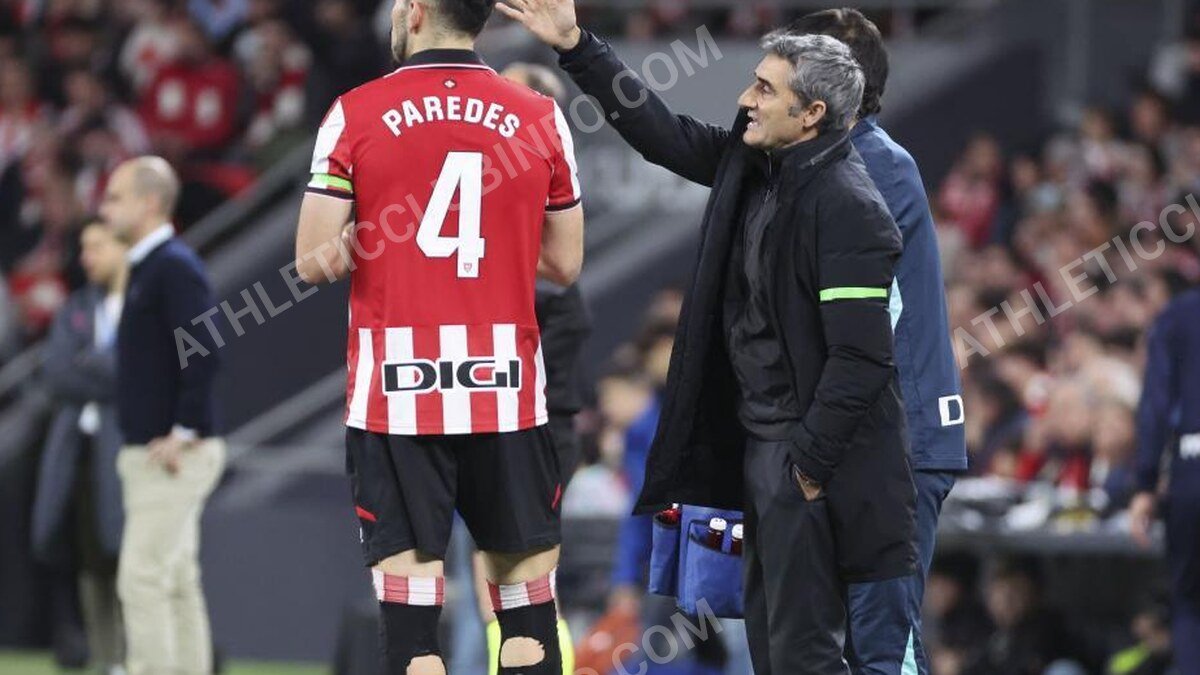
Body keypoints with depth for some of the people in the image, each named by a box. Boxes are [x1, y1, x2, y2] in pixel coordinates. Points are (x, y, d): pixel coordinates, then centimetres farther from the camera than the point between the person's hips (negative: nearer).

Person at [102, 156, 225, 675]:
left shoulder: (175, 266, -14)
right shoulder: (145, 267, 17)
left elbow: (203, 350, -22)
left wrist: (184, 433, -22)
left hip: (174, 453, -10)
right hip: (147, 453, 10)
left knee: (142, 578, -12)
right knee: (177, 581, 10)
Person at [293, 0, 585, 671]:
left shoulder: (357, 114, -3)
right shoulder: (541, 118, 3)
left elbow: (316, 262, -4)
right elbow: (565, 264, 9)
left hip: (396, 387, -1)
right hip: (505, 386, 2)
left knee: (407, 584, 0)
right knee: (527, 587, 10)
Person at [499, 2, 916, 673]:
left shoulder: (850, 208, -20)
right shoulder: (751, 163, 6)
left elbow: (861, 357, -23)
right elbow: (662, 131, 17)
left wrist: (810, 462, -21)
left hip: (806, 449, -10)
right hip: (758, 439, 10)